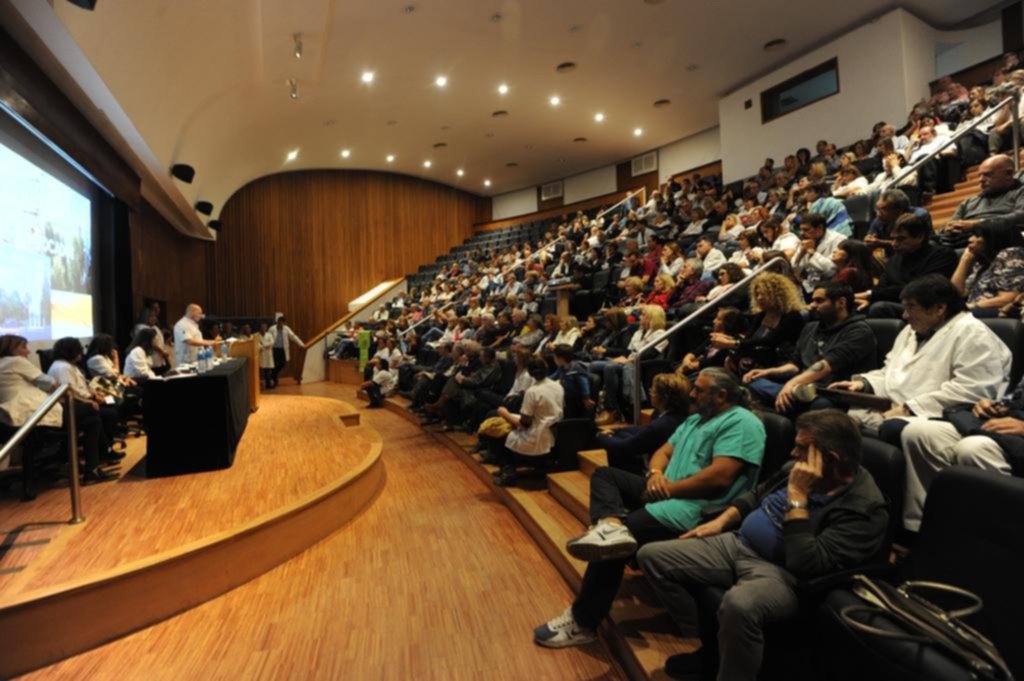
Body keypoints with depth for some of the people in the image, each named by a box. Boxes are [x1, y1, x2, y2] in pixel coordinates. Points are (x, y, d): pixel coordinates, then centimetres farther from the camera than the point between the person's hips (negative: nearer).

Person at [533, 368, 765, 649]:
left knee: (611, 544, -21)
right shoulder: (696, 419, 21)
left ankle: (583, 622, -6)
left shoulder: (742, 423, -9)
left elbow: (720, 476, -21)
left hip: (696, 507, -11)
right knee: (604, 475, 2)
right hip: (668, 492, 11)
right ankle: (611, 525, -29)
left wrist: (668, 488, -15)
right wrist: (656, 474, -5)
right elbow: (664, 451, 18)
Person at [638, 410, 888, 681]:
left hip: (782, 572, -8)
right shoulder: (800, 468, 4)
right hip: (737, 544, 8)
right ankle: (711, 644, 10)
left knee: (739, 604, -43)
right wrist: (721, 521, 10)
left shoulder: (865, 508, -18)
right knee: (651, 556, -1)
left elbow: (805, 564, -27)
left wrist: (797, 496, -25)